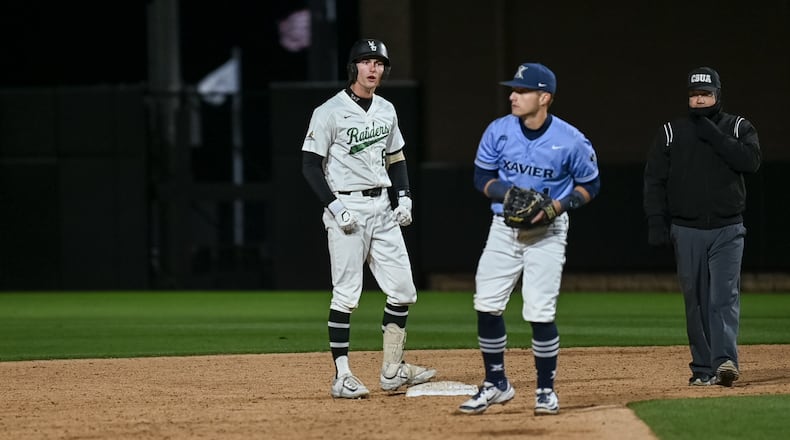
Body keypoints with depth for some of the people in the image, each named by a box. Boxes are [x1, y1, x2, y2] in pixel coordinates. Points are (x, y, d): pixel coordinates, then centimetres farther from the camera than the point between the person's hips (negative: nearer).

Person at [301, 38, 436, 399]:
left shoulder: (386, 110, 12)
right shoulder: (330, 112, -9)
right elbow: (310, 165, -9)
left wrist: (404, 197, 7)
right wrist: (336, 207, -17)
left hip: (382, 207, 7)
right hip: (347, 207, -7)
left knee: (403, 290, 4)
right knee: (346, 294, -7)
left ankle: (393, 370, 13)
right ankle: (342, 377, -4)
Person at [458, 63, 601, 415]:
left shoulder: (571, 141, -12)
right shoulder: (499, 131, -4)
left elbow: (590, 186, 0)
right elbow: (482, 177, 5)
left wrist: (557, 206, -16)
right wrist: (508, 194, -15)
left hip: (547, 232, -4)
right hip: (503, 227, 4)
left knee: (540, 312, -11)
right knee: (487, 306, -1)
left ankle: (546, 390, 7)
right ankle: (496, 384, 17)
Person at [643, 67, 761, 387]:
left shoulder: (738, 128, 6)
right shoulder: (671, 133, 7)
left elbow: (751, 161, -13)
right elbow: (654, 180, 5)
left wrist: (714, 136, -14)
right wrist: (657, 223, -6)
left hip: (727, 231, -2)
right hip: (687, 231, 2)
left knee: (725, 297, -13)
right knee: (696, 302, 2)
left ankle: (725, 361, -24)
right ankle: (703, 369, 5)